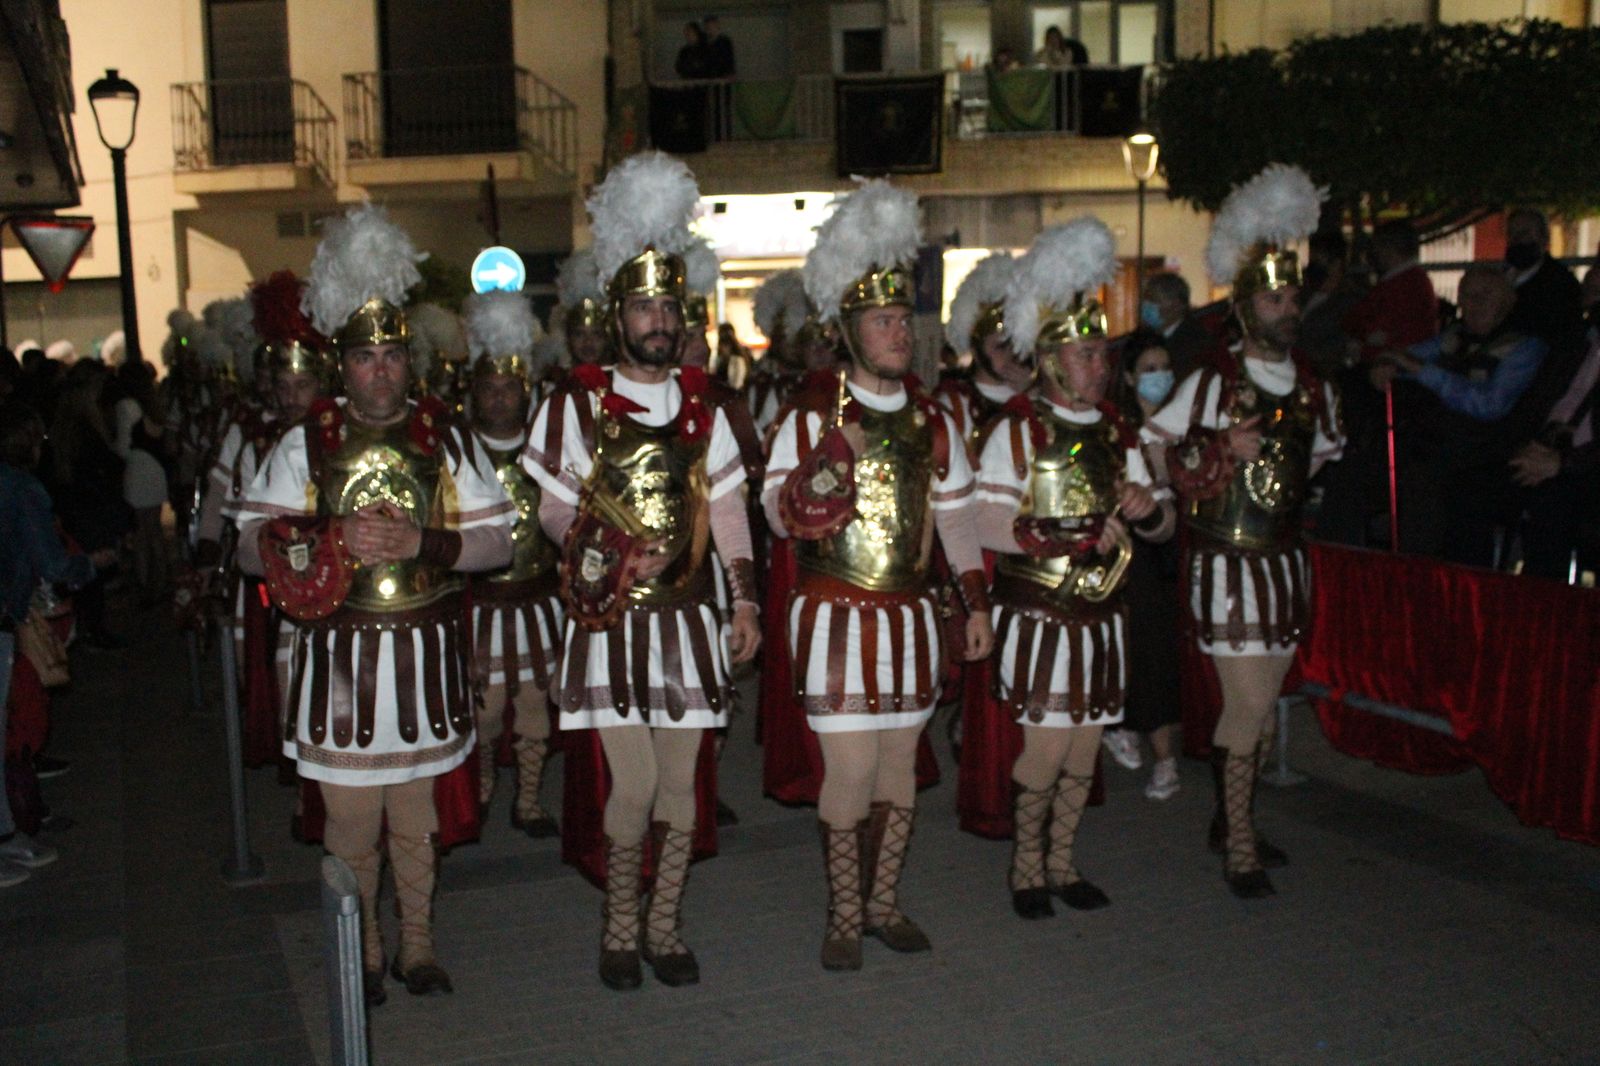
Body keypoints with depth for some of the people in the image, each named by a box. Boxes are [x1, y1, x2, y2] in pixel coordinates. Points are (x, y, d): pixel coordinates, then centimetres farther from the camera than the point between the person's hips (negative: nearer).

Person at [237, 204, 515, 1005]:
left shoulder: (447, 440, 4)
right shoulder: (305, 444, 1)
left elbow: (496, 542, 1)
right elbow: (251, 548, -1)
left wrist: (425, 543, -16)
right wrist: (335, 539, -17)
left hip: (426, 654, 1)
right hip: (341, 657, -1)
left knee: (416, 817, 12)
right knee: (352, 823, 6)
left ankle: (417, 945, 29)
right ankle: (363, 953, 26)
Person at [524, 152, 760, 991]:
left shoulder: (701, 406, 9)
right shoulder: (577, 404, -1)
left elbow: (726, 507, 10)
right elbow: (555, 509, 2)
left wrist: (744, 600, 3)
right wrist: (603, 552, -15)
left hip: (688, 615, 3)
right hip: (609, 616, -3)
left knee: (682, 782, 6)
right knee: (634, 782, -7)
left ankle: (665, 927, 23)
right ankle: (620, 930, 15)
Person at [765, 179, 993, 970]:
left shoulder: (931, 419, 10)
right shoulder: (813, 415, -5)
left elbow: (954, 515, 14)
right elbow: (780, 514, -11)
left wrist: (977, 604, 11)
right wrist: (836, 453, -25)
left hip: (910, 615, 5)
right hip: (837, 615, -5)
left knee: (900, 762, 10)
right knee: (849, 766, -7)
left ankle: (884, 902, 26)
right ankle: (844, 917, 10)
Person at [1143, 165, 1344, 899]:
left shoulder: (1314, 389, 10)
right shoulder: (1211, 384, -8)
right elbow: (1149, 445, -4)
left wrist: (1287, 489, 16)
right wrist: (1224, 451, -12)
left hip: (1287, 560, 6)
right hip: (1228, 563, -6)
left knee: (1259, 705, 13)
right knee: (1248, 705, -8)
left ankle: (1228, 820, 29)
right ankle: (1240, 850, 3)